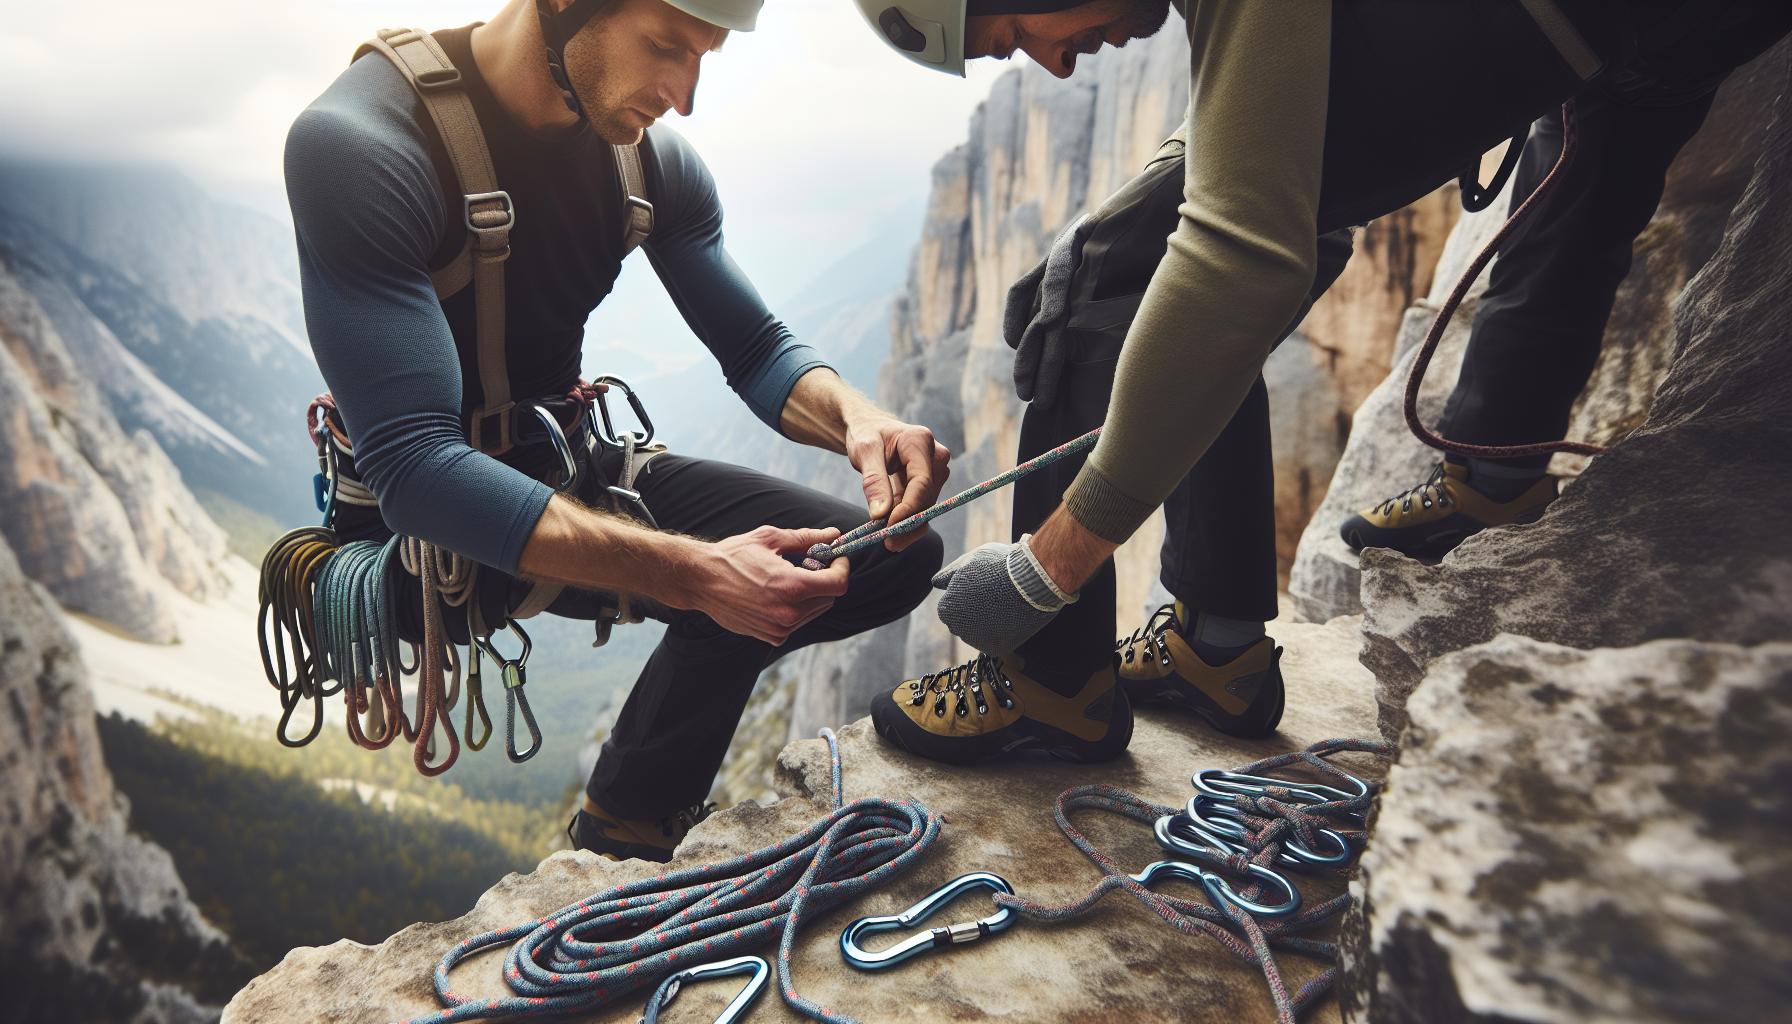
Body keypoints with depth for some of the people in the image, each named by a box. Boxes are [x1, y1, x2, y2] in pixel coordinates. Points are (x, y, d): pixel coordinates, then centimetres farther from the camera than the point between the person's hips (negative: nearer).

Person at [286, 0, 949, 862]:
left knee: (893, 559, -4)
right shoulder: (356, 143, -24)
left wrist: (854, 416, -24)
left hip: (578, 475, 7)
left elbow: (757, 352, 1)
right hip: (426, 531, -6)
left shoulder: (650, 156, -3)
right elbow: (413, 468, -31)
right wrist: (697, 574, -40)